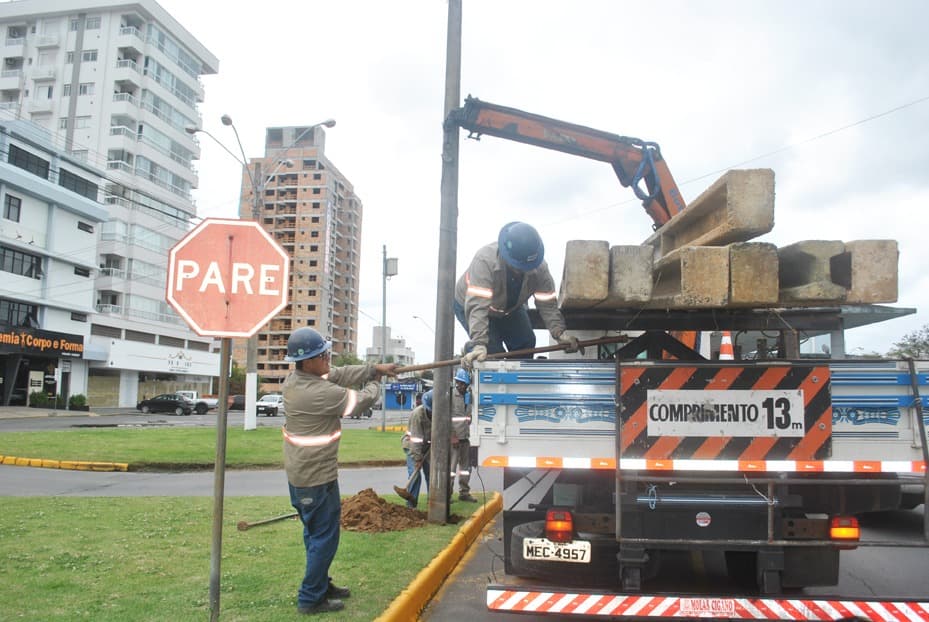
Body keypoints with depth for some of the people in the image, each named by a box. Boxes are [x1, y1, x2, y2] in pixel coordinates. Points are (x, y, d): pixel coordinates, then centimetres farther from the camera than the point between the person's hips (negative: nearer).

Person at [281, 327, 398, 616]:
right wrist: (374, 385, 10)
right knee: (325, 536, 3)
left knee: (314, 532, 22)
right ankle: (310, 599, 13)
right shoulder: (322, 394, -27)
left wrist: (375, 368, 3)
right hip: (318, 477, -10)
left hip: (298, 472, 10)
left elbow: (340, 375, 5)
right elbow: (361, 399, -12)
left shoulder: (294, 380, 0)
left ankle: (320, 584, 36)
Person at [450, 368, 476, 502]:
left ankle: (464, 492, 23)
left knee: (466, 465, 13)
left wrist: (468, 432, 12)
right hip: (454, 438, -7)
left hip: (465, 437, 7)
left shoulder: (468, 396, 11)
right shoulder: (451, 396, -10)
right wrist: (452, 436, -17)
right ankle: (447, 494, 4)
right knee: (451, 465, -4)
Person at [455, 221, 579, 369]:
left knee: (526, 344, -4)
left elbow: (548, 304, -24)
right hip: (468, 306, -5)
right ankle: (470, 351, 16)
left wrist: (560, 333, -40)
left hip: (511, 307, 5)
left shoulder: (539, 267, -27)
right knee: (493, 351, -16)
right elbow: (477, 305, -48)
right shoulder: (485, 260, -42)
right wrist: (479, 344, -57)